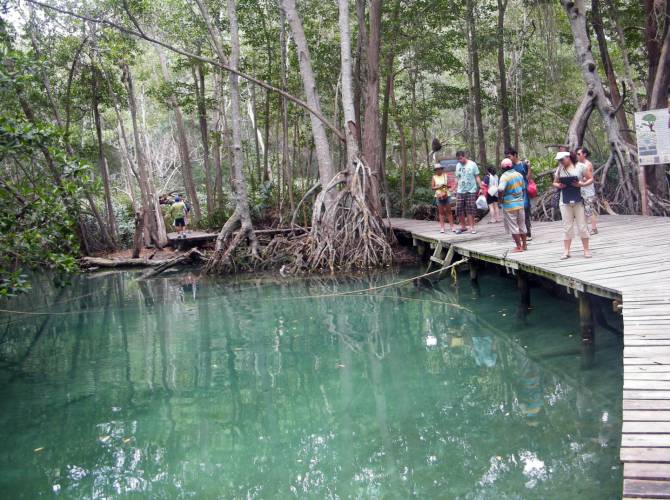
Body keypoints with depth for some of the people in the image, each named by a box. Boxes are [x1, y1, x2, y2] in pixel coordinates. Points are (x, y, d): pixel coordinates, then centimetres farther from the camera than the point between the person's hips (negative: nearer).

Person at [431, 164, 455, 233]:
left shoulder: (445, 175, 5)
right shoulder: (434, 177, 5)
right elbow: (432, 187, 2)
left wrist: (446, 186, -16)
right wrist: (439, 187, -14)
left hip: (447, 195, 0)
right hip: (438, 196, 0)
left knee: (449, 211, 2)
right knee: (441, 212, 2)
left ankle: (451, 226, 5)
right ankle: (442, 227, 4)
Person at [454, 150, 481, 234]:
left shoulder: (472, 164, -1)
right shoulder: (458, 165, 11)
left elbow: (477, 177, 0)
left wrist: (480, 187, -7)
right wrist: (455, 189, 13)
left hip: (471, 191, -4)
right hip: (460, 191, 4)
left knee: (471, 210, -5)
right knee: (459, 209, 1)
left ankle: (472, 227, 2)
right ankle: (463, 227, 12)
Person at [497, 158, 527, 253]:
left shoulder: (505, 176, -16)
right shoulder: (519, 175, 5)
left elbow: (500, 190, -30)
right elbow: (523, 188, 13)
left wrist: (500, 197, -12)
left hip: (509, 206, -6)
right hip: (520, 204, 6)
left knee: (513, 227, 2)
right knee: (522, 225, 16)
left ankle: (518, 247, 3)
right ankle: (524, 244, 24)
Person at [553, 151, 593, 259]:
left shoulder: (580, 166, -1)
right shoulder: (560, 169, 8)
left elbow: (591, 179, 2)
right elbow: (554, 183, 16)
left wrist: (582, 184, -16)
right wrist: (559, 186, -7)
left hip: (579, 200, -3)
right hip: (565, 201, 3)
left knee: (582, 226, 2)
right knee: (567, 227, 4)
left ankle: (586, 250, 9)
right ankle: (566, 251, 7)